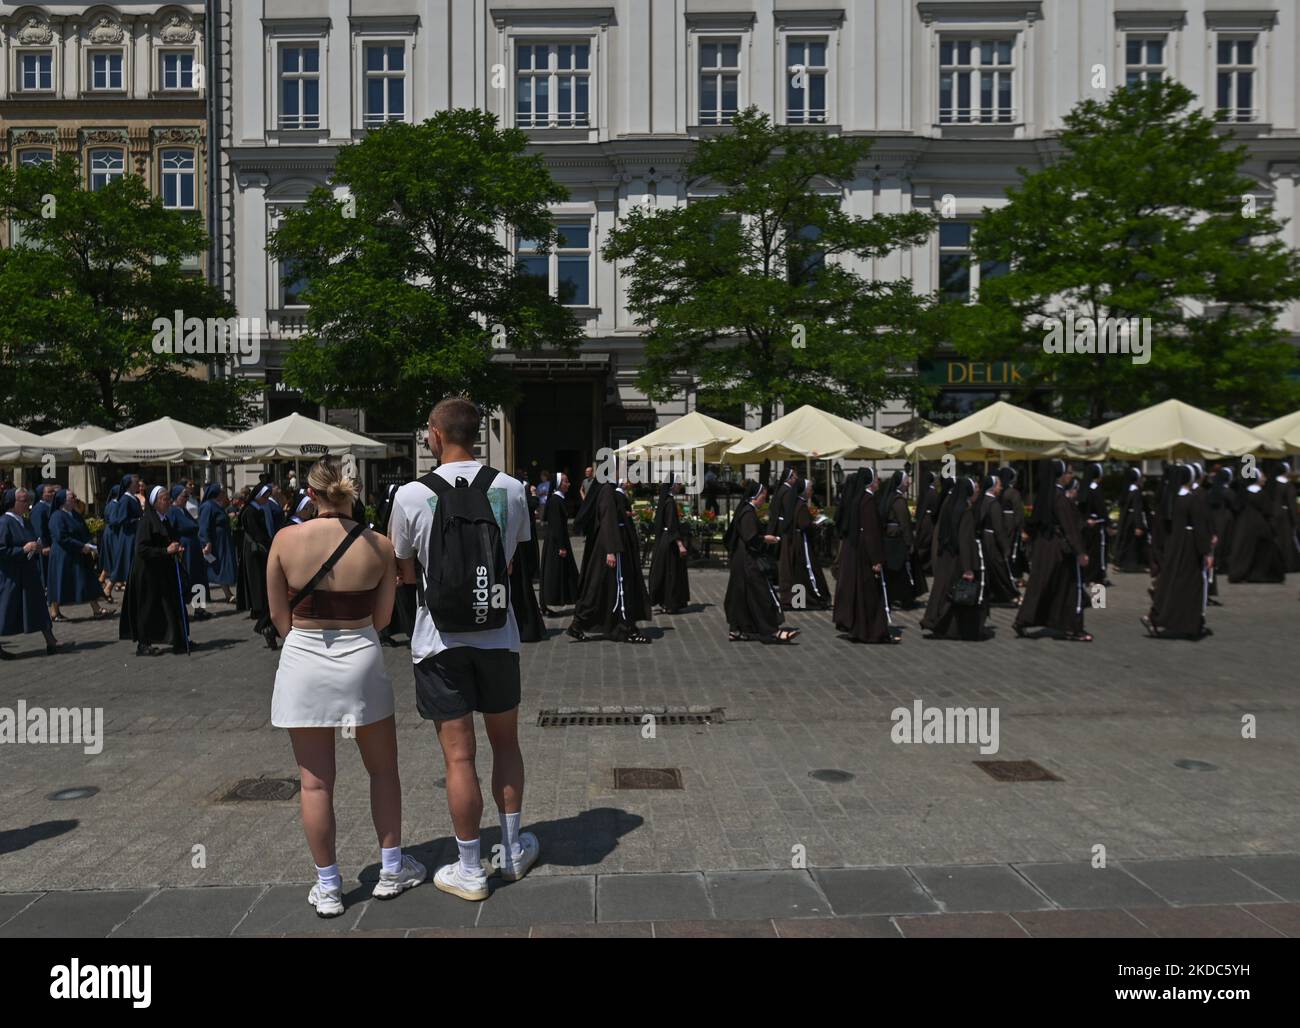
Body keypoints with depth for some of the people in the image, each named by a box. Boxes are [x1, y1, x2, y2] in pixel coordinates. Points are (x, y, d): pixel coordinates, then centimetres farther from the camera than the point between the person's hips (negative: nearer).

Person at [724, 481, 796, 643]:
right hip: (748, 561, -10)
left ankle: (735, 630, 15)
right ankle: (772, 630, -7)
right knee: (761, 593, -8)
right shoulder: (749, 512, -16)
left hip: (739, 560, 10)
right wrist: (765, 539, -7)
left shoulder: (744, 510, 14)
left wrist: (762, 538, 17)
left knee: (740, 594, 12)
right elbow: (750, 537, -21)